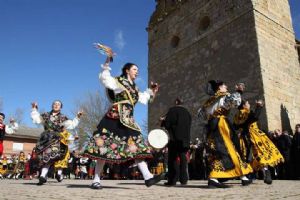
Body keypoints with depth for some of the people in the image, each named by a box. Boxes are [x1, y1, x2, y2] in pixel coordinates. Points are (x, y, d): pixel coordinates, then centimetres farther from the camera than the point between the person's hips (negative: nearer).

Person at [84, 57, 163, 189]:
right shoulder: (118, 81, 3)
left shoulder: (135, 88, 22)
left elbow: (143, 98, 33)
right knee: (104, 148, -4)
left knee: (137, 147, -4)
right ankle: (96, 180, 5)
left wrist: (151, 92, 22)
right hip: (114, 119, -6)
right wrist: (106, 65, -17)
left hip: (128, 121, 7)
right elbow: (104, 78, -9)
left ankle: (148, 177, -6)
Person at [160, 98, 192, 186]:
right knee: (183, 159, 10)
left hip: (174, 139, -5)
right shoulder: (187, 112, 11)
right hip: (185, 139, 5)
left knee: (172, 159, 1)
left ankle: (172, 180, -1)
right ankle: (184, 179, 10)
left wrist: (163, 120, 10)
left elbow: (167, 124, -12)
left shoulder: (172, 110, -7)